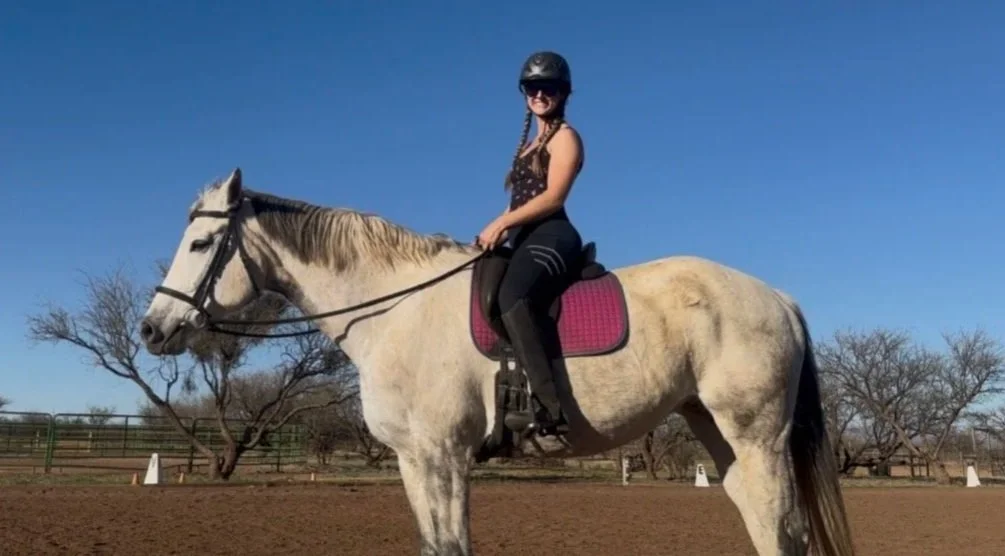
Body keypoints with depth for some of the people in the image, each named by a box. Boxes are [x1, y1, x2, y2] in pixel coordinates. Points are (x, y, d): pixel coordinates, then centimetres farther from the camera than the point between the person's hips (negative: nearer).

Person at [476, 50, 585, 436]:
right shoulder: (531, 144, 27)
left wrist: (501, 223, -19)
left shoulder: (565, 137, 1)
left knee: (512, 297, -36)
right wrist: (493, 233, 11)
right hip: (525, 240, 11)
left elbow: (553, 197, -13)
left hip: (551, 236, -10)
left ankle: (552, 408, -44)